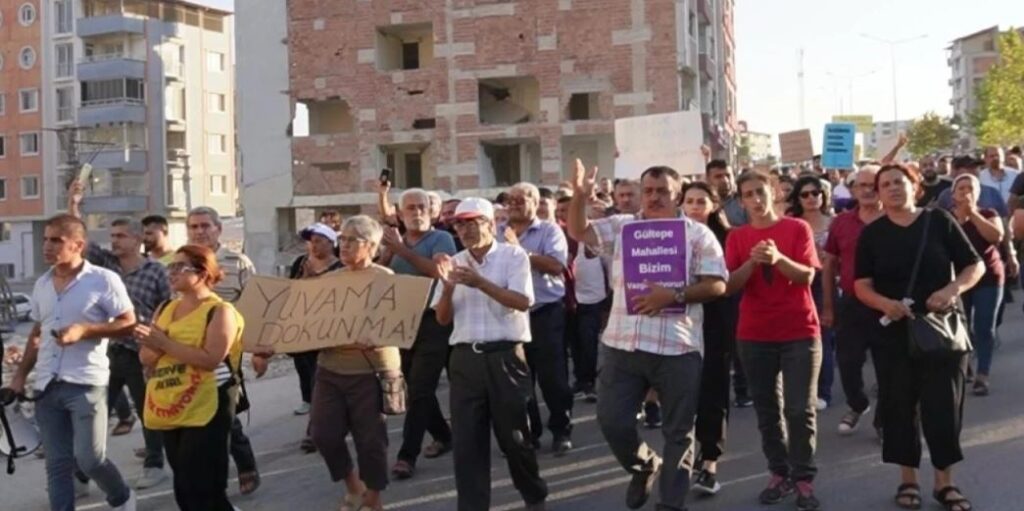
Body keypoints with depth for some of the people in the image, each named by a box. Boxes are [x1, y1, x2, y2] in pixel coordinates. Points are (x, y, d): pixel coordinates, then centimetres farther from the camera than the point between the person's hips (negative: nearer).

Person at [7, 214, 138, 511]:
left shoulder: (104, 280, -7)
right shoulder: (41, 285, 12)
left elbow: (129, 325, -8)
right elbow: (36, 335, 22)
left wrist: (84, 330, -19)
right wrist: (20, 375, 16)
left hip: (86, 384, -6)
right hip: (46, 386, 6)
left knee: (89, 459, -7)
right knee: (57, 464, 7)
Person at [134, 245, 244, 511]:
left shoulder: (220, 311, -9)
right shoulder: (166, 309, 12)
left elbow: (211, 359, -22)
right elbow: (146, 359, 9)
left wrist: (165, 343, -20)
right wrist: (152, 343, -13)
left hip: (205, 411, -8)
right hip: (169, 411, 8)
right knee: (184, 489, 16)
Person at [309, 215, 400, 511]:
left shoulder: (385, 278, -5)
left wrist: (372, 339, -33)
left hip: (370, 369, -5)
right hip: (330, 368, 5)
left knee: (370, 438, 2)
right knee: (323, 432, 3)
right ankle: (353, 486, 27)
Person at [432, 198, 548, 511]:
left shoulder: (513, 255, -2)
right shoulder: (454, 263, 10)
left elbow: (522, 302, -15)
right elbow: (442, 318, 8)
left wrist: (480, 282, -22)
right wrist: (448, 287, -10)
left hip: (505, 356, -3)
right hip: (465, 358, 4)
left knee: (513, 435, 8)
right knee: (466, 441, 2)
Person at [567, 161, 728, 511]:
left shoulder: (697, 233, 0)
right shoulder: (621, 226, 10)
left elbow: (717, 284, -6)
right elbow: (578, 232, 3)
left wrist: (674, 296, -19)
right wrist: (579, 196, -14)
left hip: (677, 348, -2)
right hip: (622, 345, 3)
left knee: (679, 431, 6)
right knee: (611, 420, 3)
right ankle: (644, 466, 33)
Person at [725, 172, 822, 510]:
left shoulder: (797, 228, -1)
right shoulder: (737, 237, 4)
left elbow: (807, 276, -9)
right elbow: (731, 285, -4)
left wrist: (779, 259, -26)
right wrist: (752, 261, -22)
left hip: (800, 332, -2)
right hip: (754, 335, 2)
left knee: (800, 409, -2)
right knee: (767, 410, 8)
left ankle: (804, 478, 7)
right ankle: (779, 473, 19)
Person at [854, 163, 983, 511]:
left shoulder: (939, 220, -1)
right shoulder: (872, 233, 1)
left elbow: (976, 265, 0)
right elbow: (862, 285, -2)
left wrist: (954, 288, -20)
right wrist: (884, 303, -23)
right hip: (894, 332, 1)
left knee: (943, 404, 3)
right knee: (899, 405, 6)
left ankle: (945, 482, 17)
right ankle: (908, 479, 21)